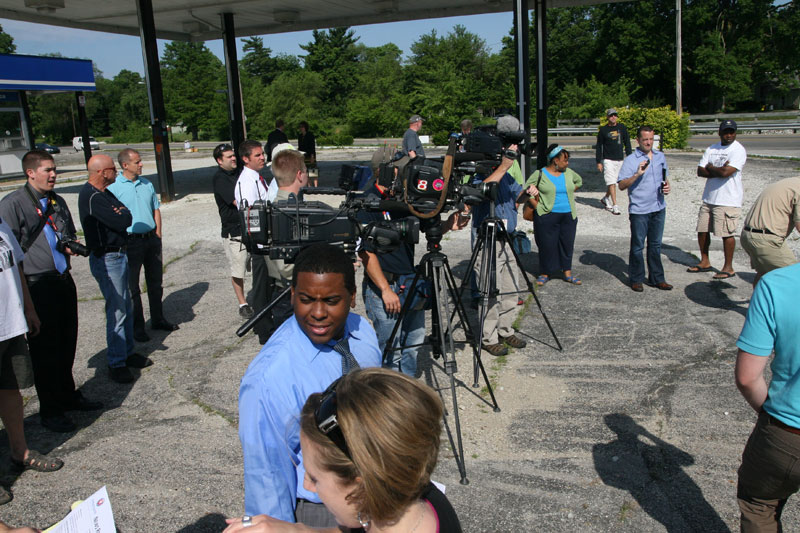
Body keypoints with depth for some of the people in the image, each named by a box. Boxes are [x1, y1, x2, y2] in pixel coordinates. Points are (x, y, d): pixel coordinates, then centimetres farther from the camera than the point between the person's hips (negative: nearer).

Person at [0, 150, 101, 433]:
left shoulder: (57, 201, 14)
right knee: (45, 349, 2)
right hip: (37, 285, -7)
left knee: (67, 343, 16)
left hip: (63, 280, 7)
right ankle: (50, 411, 15)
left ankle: (68, 396, 34)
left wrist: (71, 245, 6)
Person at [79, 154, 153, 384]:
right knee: (117, 311, -5)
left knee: (126, 307, 16)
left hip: (118, 255, 10)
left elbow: (127, 216, 10)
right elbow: (122, 222, -23)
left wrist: (121, 214, -10)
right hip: (106, 259, -10)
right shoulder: (92, 197, -19)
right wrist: (122, 215, -3)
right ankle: (116, 364, 5)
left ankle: (127, 353, 28)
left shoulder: (104, 193, 13)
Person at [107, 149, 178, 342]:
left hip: (151, 238, 6)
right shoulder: (113, 187, -8)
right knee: (133, 287, 3)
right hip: (131, 241, -6)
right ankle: (137, 327, 13)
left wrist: (157, 235, 8)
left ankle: (158, 319, 28)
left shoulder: (147, 184, 9)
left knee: (155, 282, 15)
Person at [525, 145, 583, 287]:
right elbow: (527, 189, 5)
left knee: (567, 243, 7)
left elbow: (579, 182, 29)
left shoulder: (569, 173, 10)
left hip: (568, 216, 4)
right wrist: (533, 192, -13)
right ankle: (544, 274, 16)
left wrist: (570, 191, 15)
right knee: (547, 245, 1)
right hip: (547, 216, -4)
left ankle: (567, 273, 19)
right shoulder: (540, 174, -2)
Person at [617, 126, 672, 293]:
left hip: (658, 208, 5)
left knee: (655, 245, 13)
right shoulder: (631, 160, -7)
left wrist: (667, 186, 3)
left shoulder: (660, 156, 11)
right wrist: (637, 174, -24)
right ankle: (636, 279, 14)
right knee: (637, 246, 3)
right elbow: (621, 185, -12)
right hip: (639, 210, -5)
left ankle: (657, 278, 21)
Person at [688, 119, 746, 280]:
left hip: (727, 200, -7)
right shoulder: (711, 149, 11)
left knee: (727, 234, -2)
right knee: (702, 230, 12)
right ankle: (705, 262, 28)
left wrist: (710, 167, -4)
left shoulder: (738, 150, -9)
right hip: (708, 198, 7)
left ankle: (728, 268, 9)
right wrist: (718, 171, -13)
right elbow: (700, 171, 2)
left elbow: (726, 172, -22)